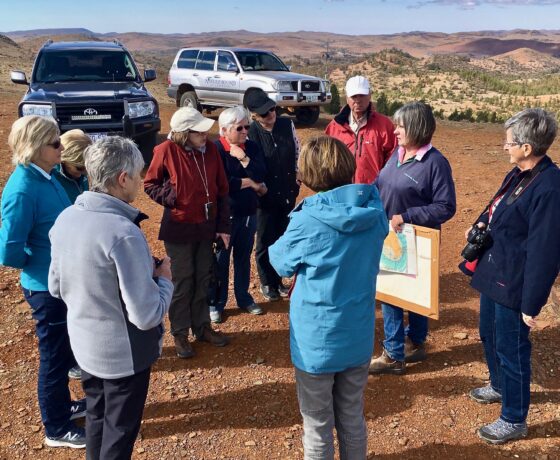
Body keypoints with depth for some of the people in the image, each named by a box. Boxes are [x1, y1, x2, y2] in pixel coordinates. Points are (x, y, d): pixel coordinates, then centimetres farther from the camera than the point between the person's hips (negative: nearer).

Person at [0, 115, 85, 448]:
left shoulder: (46, 175, 1)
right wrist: (36, 264, -7)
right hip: (47, 287, -8)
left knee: (65, 350, 24)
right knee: (54, 356, 9)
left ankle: (62, 405, 46)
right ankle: (57, 428, 30)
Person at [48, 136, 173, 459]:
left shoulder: (65, 219, -6)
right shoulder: (124, 233, -30)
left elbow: (57, 287, 6)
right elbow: (147, 315, -28)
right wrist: (165, 279, -11)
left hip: (85, 344, 7)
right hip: (124, 353, -7)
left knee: (97, 419, 28)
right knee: (119, 432, 15)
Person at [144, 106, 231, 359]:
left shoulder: (210, 149, -3)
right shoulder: (167, 151, -15)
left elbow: (221, 190, 4)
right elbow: (149, 185, -3)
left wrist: (223, 226, 4)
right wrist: (169, 196, -22)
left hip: (206, 226, 4)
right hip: (179, 228, -4)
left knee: (203, 279, 15)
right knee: (182, 281, 7)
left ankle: (202, 327, 32)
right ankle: (180, 333, 23)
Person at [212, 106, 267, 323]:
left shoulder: (251, 147, 4)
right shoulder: (215, 149, -12)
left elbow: (261, 174, -7)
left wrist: (243, 157, -18)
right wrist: (251, 183, -10)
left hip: (249, 212, 5)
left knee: (244, 257, 17)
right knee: (221, 259, 6)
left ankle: (243, 297, 33)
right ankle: (216, 303, 20)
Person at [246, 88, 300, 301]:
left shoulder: (287, 125, -3)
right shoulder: (250, 133, -16)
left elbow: (297, 152, 8)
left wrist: (297, 179, 5)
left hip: (288, 193, 4)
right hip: (265, 195, -4)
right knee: (265, 240, 9)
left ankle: (278, 279, 31)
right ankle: (267, 283, 26)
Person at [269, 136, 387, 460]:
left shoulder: (307, 220, -21)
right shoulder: (375, 212, -8)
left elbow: (282, 263, -4)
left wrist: (275, 247, 16)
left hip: (317, 340, -4)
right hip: (359, 336, 4)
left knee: (318, 425, 16)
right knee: (353, 419, 23)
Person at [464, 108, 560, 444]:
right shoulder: (519, 174, 4)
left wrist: (532, 305, -21)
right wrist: (482, 223, 2)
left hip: (514, 285, -10)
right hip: (494, 274, 10)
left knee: (512, 349, 6)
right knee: (489, 335, 26)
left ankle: (514, 420, 25)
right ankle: (499, 386, 51)